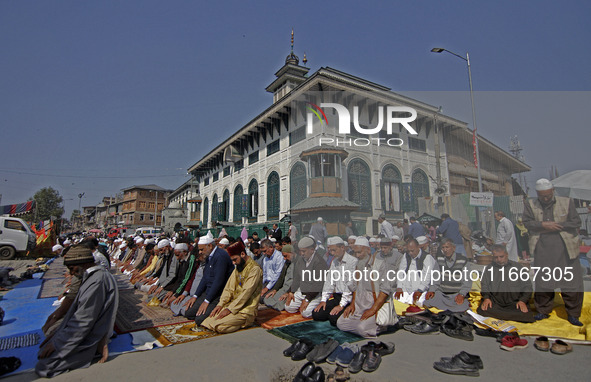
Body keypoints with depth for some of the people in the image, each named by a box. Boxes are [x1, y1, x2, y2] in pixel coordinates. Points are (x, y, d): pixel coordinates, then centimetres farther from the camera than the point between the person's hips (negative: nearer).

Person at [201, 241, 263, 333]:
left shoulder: (255, 269, -14)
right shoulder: (238, 267, 15)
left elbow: (246, 293, -19)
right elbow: (229, 288, 12)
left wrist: (230, 309, -18)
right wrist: (220, 304, -2)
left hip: (246, 309, -7)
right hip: (233, 304, 8)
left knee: (220, 326, -24)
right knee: (207, 321, -10)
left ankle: (245, 322, -1)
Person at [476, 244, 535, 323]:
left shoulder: (518, 267, 14)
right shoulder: (489, 268, 18)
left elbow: (527, 286, 11)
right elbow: (484, 285, 14)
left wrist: (522, 300, -7)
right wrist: (486, 298, -6)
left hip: (514, 303, 0)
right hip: (494, 303, 1)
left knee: (526, 315, -33)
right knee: (482, 310, -31)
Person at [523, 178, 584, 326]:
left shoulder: (567, 203, 4)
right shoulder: (530, 205, 6)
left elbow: (576, 222, -2)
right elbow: (527, 222, -1)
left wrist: (555, 226, -11)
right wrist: (543, 225, -16)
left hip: (565, 249, 0)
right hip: (543, 250, 1)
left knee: (571, 281, 2)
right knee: (542, 281, 8)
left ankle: (573, 314, 19)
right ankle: (543, 311, 23)